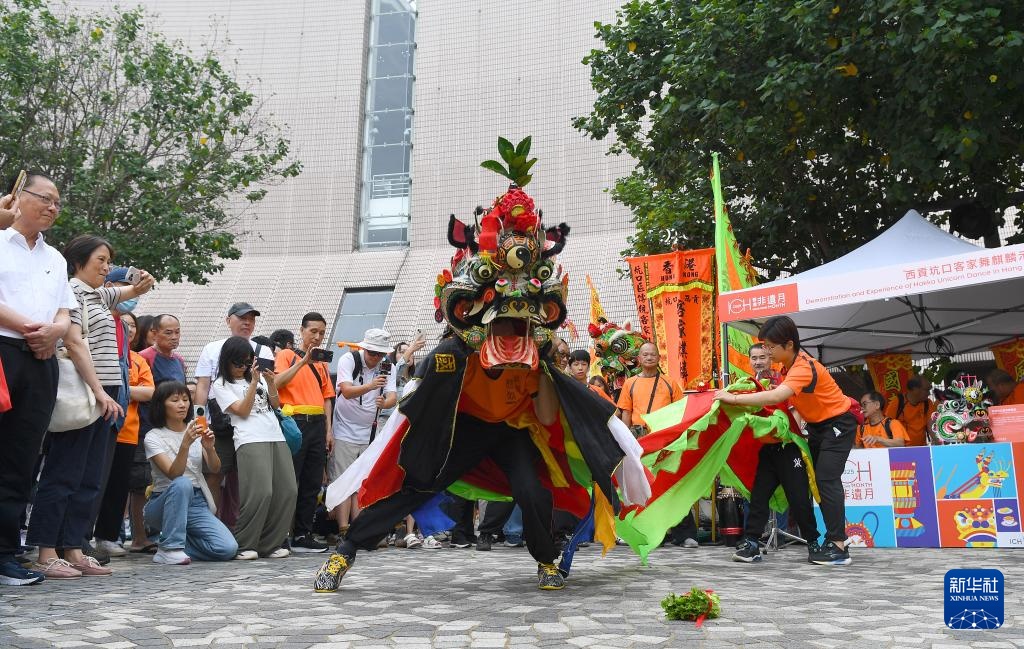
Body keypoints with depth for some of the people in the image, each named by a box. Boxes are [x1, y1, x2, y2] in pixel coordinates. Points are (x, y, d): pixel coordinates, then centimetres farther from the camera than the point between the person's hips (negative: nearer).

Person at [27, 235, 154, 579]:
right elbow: (74, 343, -15)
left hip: (104, 394, 9)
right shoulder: (72, 291, -5)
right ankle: (46, 554, -4)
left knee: (89, 479, 7)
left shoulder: (99, 294, 20)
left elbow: (131, 291, 38)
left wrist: (143, 284, 13)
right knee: (63, 475, -7)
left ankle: (73, 550, 10)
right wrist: (99, 391, -20)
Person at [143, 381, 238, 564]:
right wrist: (185, 444, -36)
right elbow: (173, 474, -21)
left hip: (197, 503, 4)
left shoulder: (195, 430, 7)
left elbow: (215, 467, -4)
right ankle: (170, 547, -26)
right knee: (182, 483, -39)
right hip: (166, 501, -4)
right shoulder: (154, 437, -7)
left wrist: (209, 448, -25)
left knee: (228, 549, -20)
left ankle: (179, 544, 6)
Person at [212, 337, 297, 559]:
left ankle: (270, 544, 6)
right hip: (250, 441, -6)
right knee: (260, 493, -20)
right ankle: (244, 545, -7)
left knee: (287, 492, -4)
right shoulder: (220, 385, 7)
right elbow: (242, 411, -3)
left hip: (276, 438, 6)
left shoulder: (257, 376, 22)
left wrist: (271, 382, 2)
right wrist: (254, 382, -5)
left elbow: (275, 404, 18)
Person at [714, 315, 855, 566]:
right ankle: (832, 540, 16)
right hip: (817, 424, 10)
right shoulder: (789, 364, -1)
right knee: (815, 478, 10)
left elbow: (775, 397, -44)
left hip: (838, 422, -10)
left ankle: (838, 546, -16)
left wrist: (734, 398, -43)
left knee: (826, 479, -17)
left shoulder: (803, 367, -30)